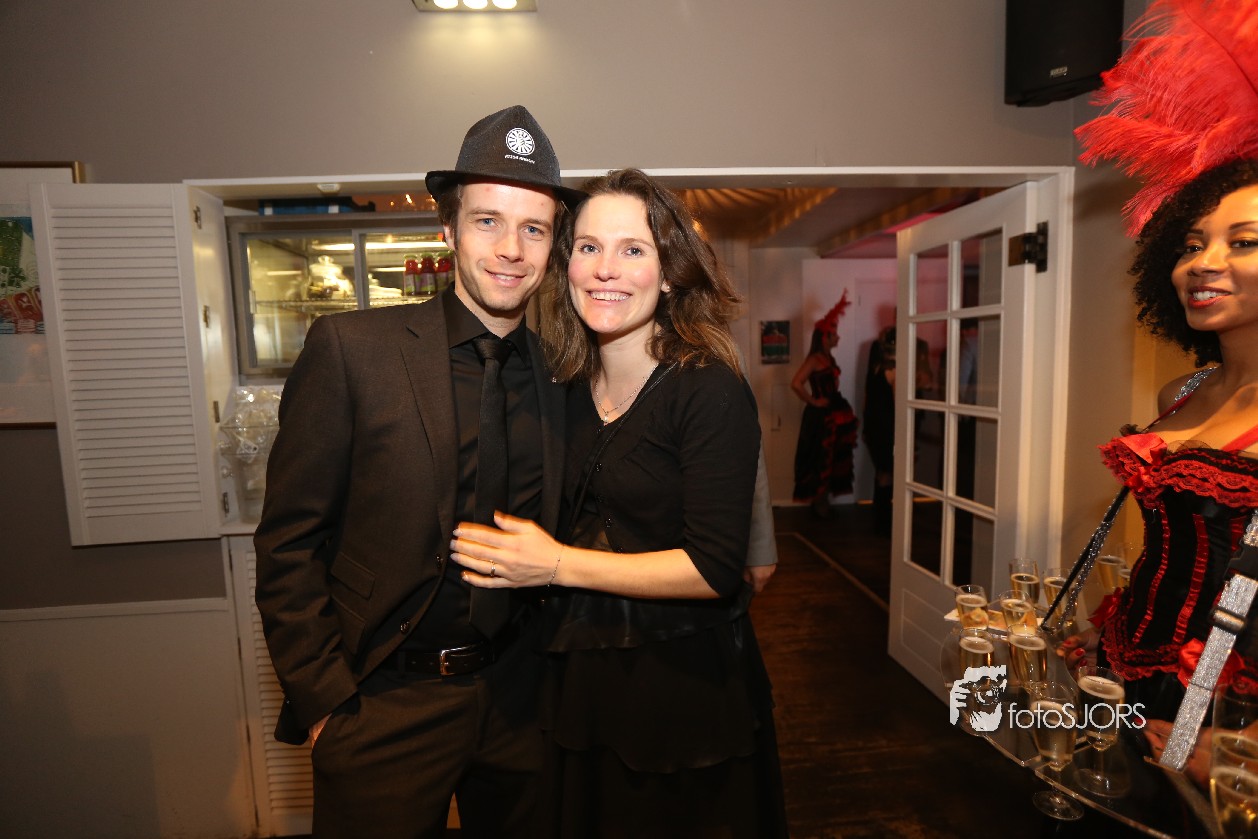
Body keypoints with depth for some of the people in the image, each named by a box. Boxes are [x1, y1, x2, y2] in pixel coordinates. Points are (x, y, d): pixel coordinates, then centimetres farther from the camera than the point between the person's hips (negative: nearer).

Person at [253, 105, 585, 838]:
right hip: (382, 705, -3)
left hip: (518, 698, 4)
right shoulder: (349, 349, -13)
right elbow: (288, 544, -10)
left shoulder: (560, 374, -3)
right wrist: (325, 700, -9)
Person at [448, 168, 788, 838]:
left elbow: (715, 568, -22)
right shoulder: (569, 393, 0)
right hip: (581, 683, 6)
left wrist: (559, 565, -21)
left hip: (686, 688, -5)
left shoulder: (711, 392, -18)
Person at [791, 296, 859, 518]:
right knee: (820, 458, 1)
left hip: (834, 413, 9)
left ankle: (822, 500, 26)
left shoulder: (828, 358, 11)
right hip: (819, 415, -9)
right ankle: (818, 501, 14)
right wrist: (813, 401, -18)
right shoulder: (814, 359, -16)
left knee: (832, 457, 15)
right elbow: (796, 384, -28)